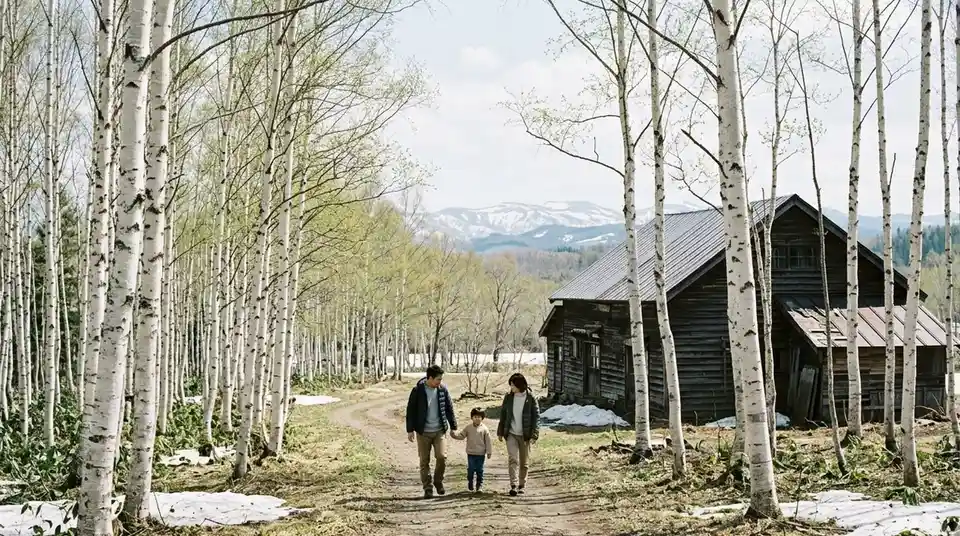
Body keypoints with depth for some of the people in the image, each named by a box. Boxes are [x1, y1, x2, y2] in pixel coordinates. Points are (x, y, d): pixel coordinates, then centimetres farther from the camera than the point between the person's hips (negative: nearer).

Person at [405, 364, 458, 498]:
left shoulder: (443, 389, 1)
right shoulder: (418, 390, -9)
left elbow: (449, 408, 9)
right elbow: (411, 410, -4)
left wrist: (453, 427, 9)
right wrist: (410, 430, -5)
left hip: (439, 430, 2)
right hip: (423, 432, -2)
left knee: (442, 457, -9)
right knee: (424, 461, 2)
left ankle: (438, 481, 14)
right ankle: (428, 488, 13)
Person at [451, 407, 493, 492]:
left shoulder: (484, 429, -2)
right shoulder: (468, 428, 3)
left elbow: (488, 441, 1)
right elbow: (461, 435, 4)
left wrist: (489, 452, 0)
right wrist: (454, 434, -15)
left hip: (481, 454, -1)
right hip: (471, 453, 1)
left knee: (479, 470, 5)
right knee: (471, 469, 1)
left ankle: (480, 486, 13)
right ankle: (470, 484, 19)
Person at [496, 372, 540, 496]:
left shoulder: (531, 399, -7)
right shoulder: (508, 397, 3)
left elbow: (536, 417, -7)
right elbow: (503, 414, 12)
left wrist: (534, 435, -14)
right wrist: (500, 431, 12)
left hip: (525, 435, -1)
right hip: (511, 434, 1)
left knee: (524, 462, 7)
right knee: (513, 459, -12)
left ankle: (521, 485, 21)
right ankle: (514, 486, -17)